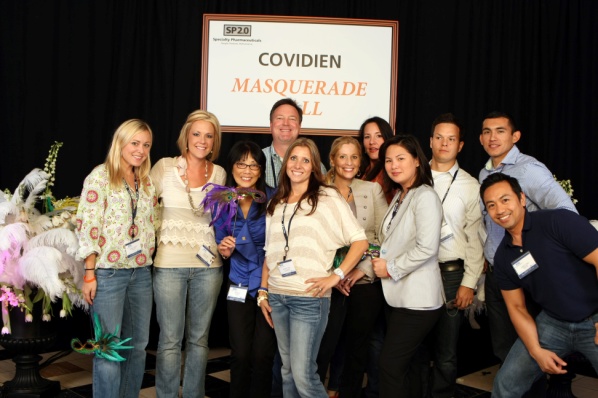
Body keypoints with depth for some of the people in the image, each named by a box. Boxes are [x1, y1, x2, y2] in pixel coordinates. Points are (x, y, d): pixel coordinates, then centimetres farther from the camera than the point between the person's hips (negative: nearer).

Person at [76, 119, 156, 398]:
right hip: (108, 272, -6)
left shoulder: (146, 182, 12)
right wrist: (90, 275, -14)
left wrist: (148, 261, 9)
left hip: (141, 273, 6)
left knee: (137, 345, 12)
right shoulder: (100, 177, -7)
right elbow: (88, 227, -11)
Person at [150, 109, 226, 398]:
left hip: (208, 267, 3)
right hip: (170, 265, -2)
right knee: (170, 340, 2)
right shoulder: (165, 167, -2)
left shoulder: (219, 174, 6)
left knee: (199, 338, 11)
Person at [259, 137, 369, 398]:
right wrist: (263, 291, 11)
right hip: (277, 296, 5)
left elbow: (360, 241, -6)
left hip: (309, 298, -5)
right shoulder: (276, 204, 14)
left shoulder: (328, 197, -3)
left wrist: (336, 276, -13)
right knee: (287, 370, 12)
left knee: (303, 374, -7)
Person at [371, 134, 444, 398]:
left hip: (418, 299, -9)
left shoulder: (425, 197, -12)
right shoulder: (399, 197, 15)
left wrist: (392, 268, -14)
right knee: (396, 369, 13)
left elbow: (427, 248, -23)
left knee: (391, 368, -6)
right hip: (398, 296, 9)